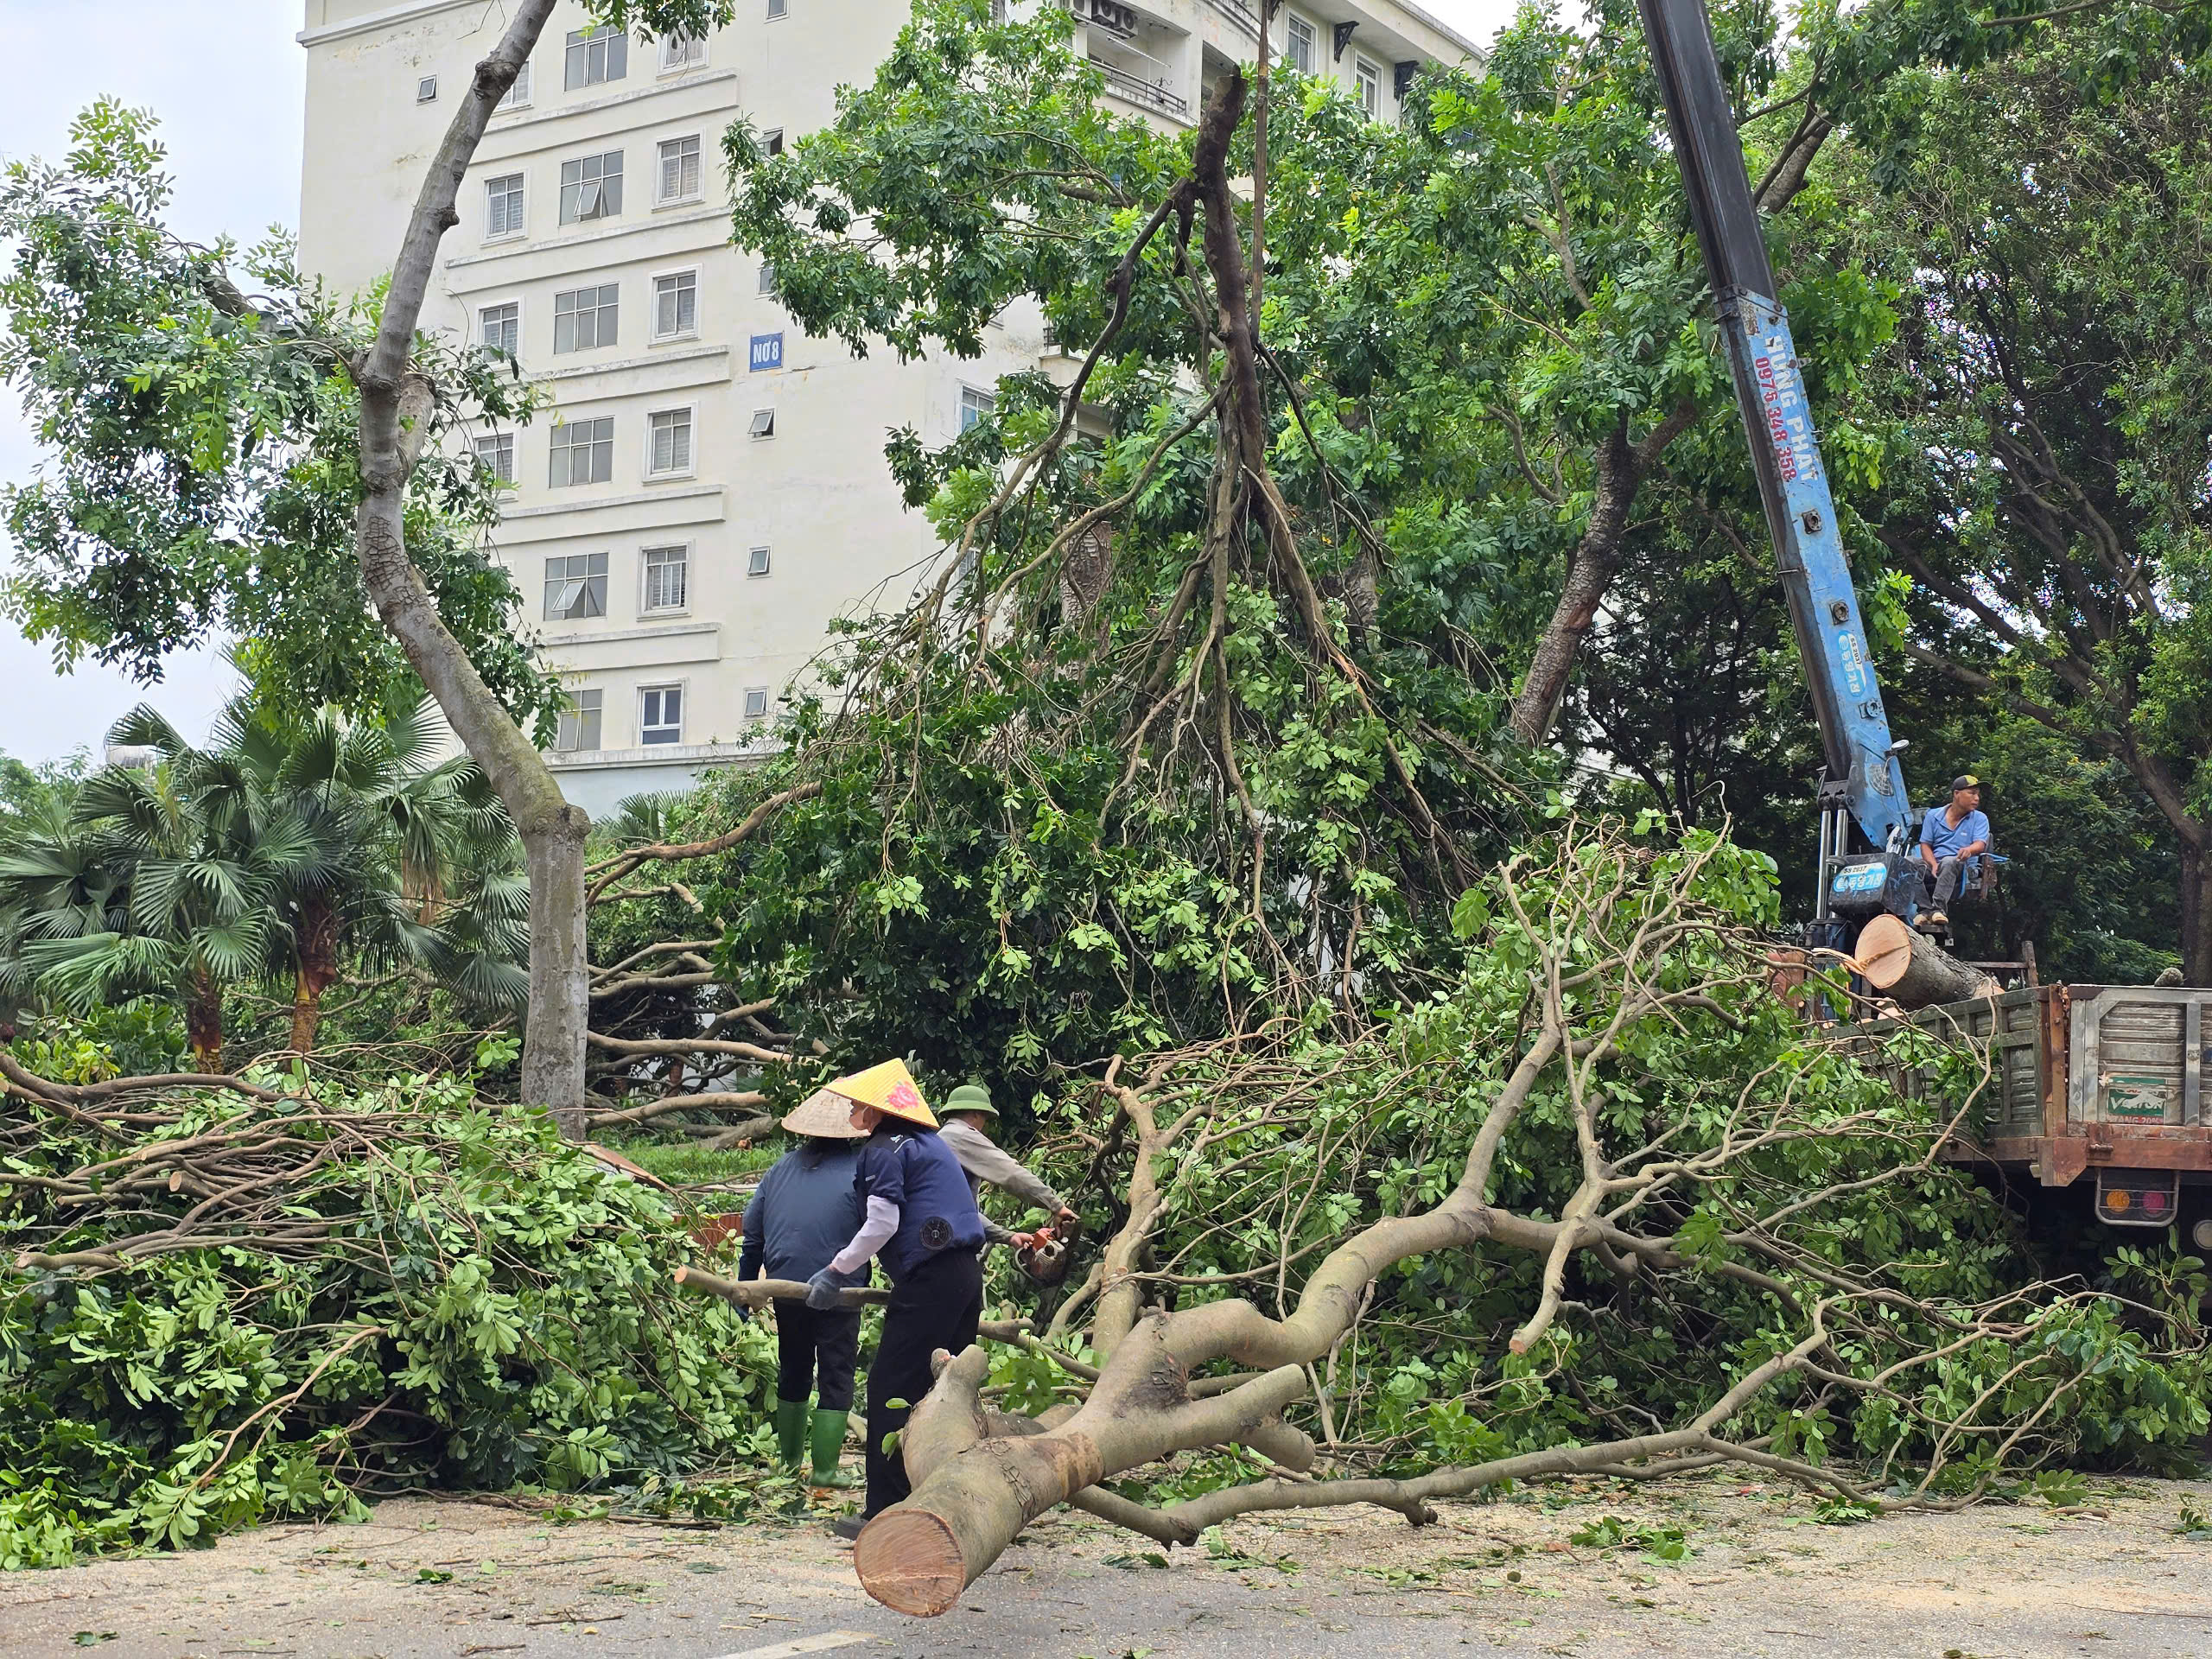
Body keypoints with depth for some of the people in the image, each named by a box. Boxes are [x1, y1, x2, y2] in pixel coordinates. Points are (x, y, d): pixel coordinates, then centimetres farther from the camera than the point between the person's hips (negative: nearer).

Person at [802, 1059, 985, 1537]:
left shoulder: (884, 1149, -5)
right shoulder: (930, 1143, 22)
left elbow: (881, 1224, -13)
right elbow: (971, 1215, 26)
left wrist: (836, 1271, -5)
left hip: (928, 1278, -9)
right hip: (967, 1273, 9)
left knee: (892, 1388, -5)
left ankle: (885, 1510, -6)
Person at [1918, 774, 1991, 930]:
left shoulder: (1980, 819, 12)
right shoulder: (1934, 815, 15)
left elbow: (1980, 844, -4)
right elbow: (1925, 845, 9)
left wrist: (1969, 850, -30)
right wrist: (1934, 865, -12)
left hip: (1961, 867, -2)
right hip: (1935, 863, 2)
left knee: (1950, 862, -38)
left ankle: (1938, 908, -49)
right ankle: (1925, 909, -40)